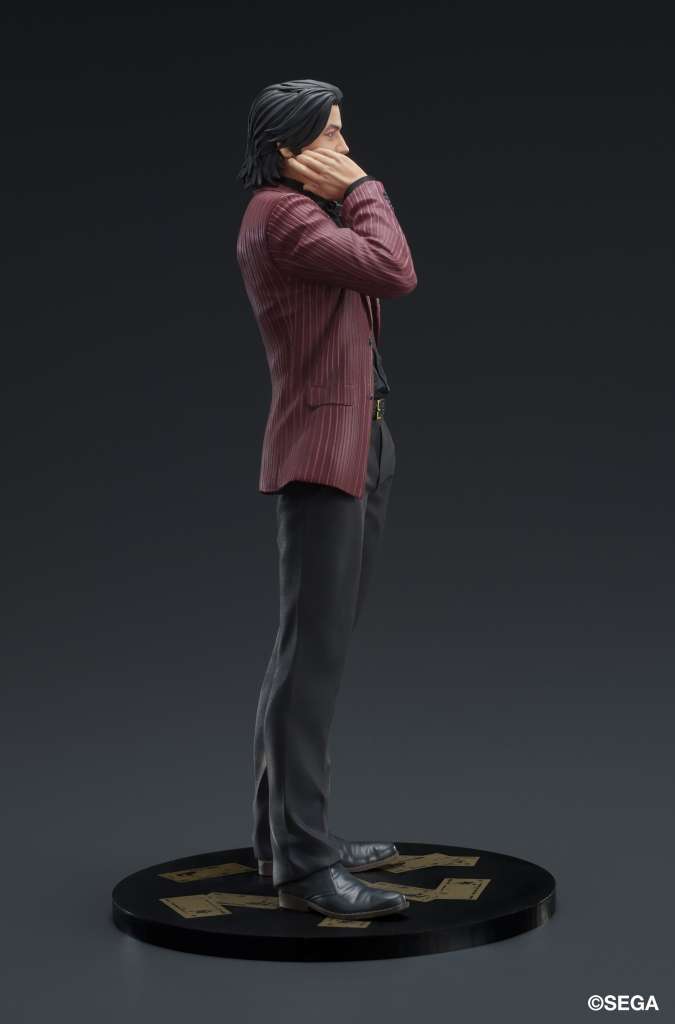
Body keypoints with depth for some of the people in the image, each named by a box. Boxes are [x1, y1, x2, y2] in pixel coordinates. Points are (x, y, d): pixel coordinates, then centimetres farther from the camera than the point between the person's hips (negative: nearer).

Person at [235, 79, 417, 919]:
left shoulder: (311, 214, 20)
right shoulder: (279, 216, -12)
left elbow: (389, 281, 16)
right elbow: (396, 272, -18)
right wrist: (364, 188, -8)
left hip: (358, 447, 11)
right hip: (321, 452, -11)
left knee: (308, 653, 13)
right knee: (313, 657, -13)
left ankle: (283, 835, 21)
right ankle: (303, 868, -12)